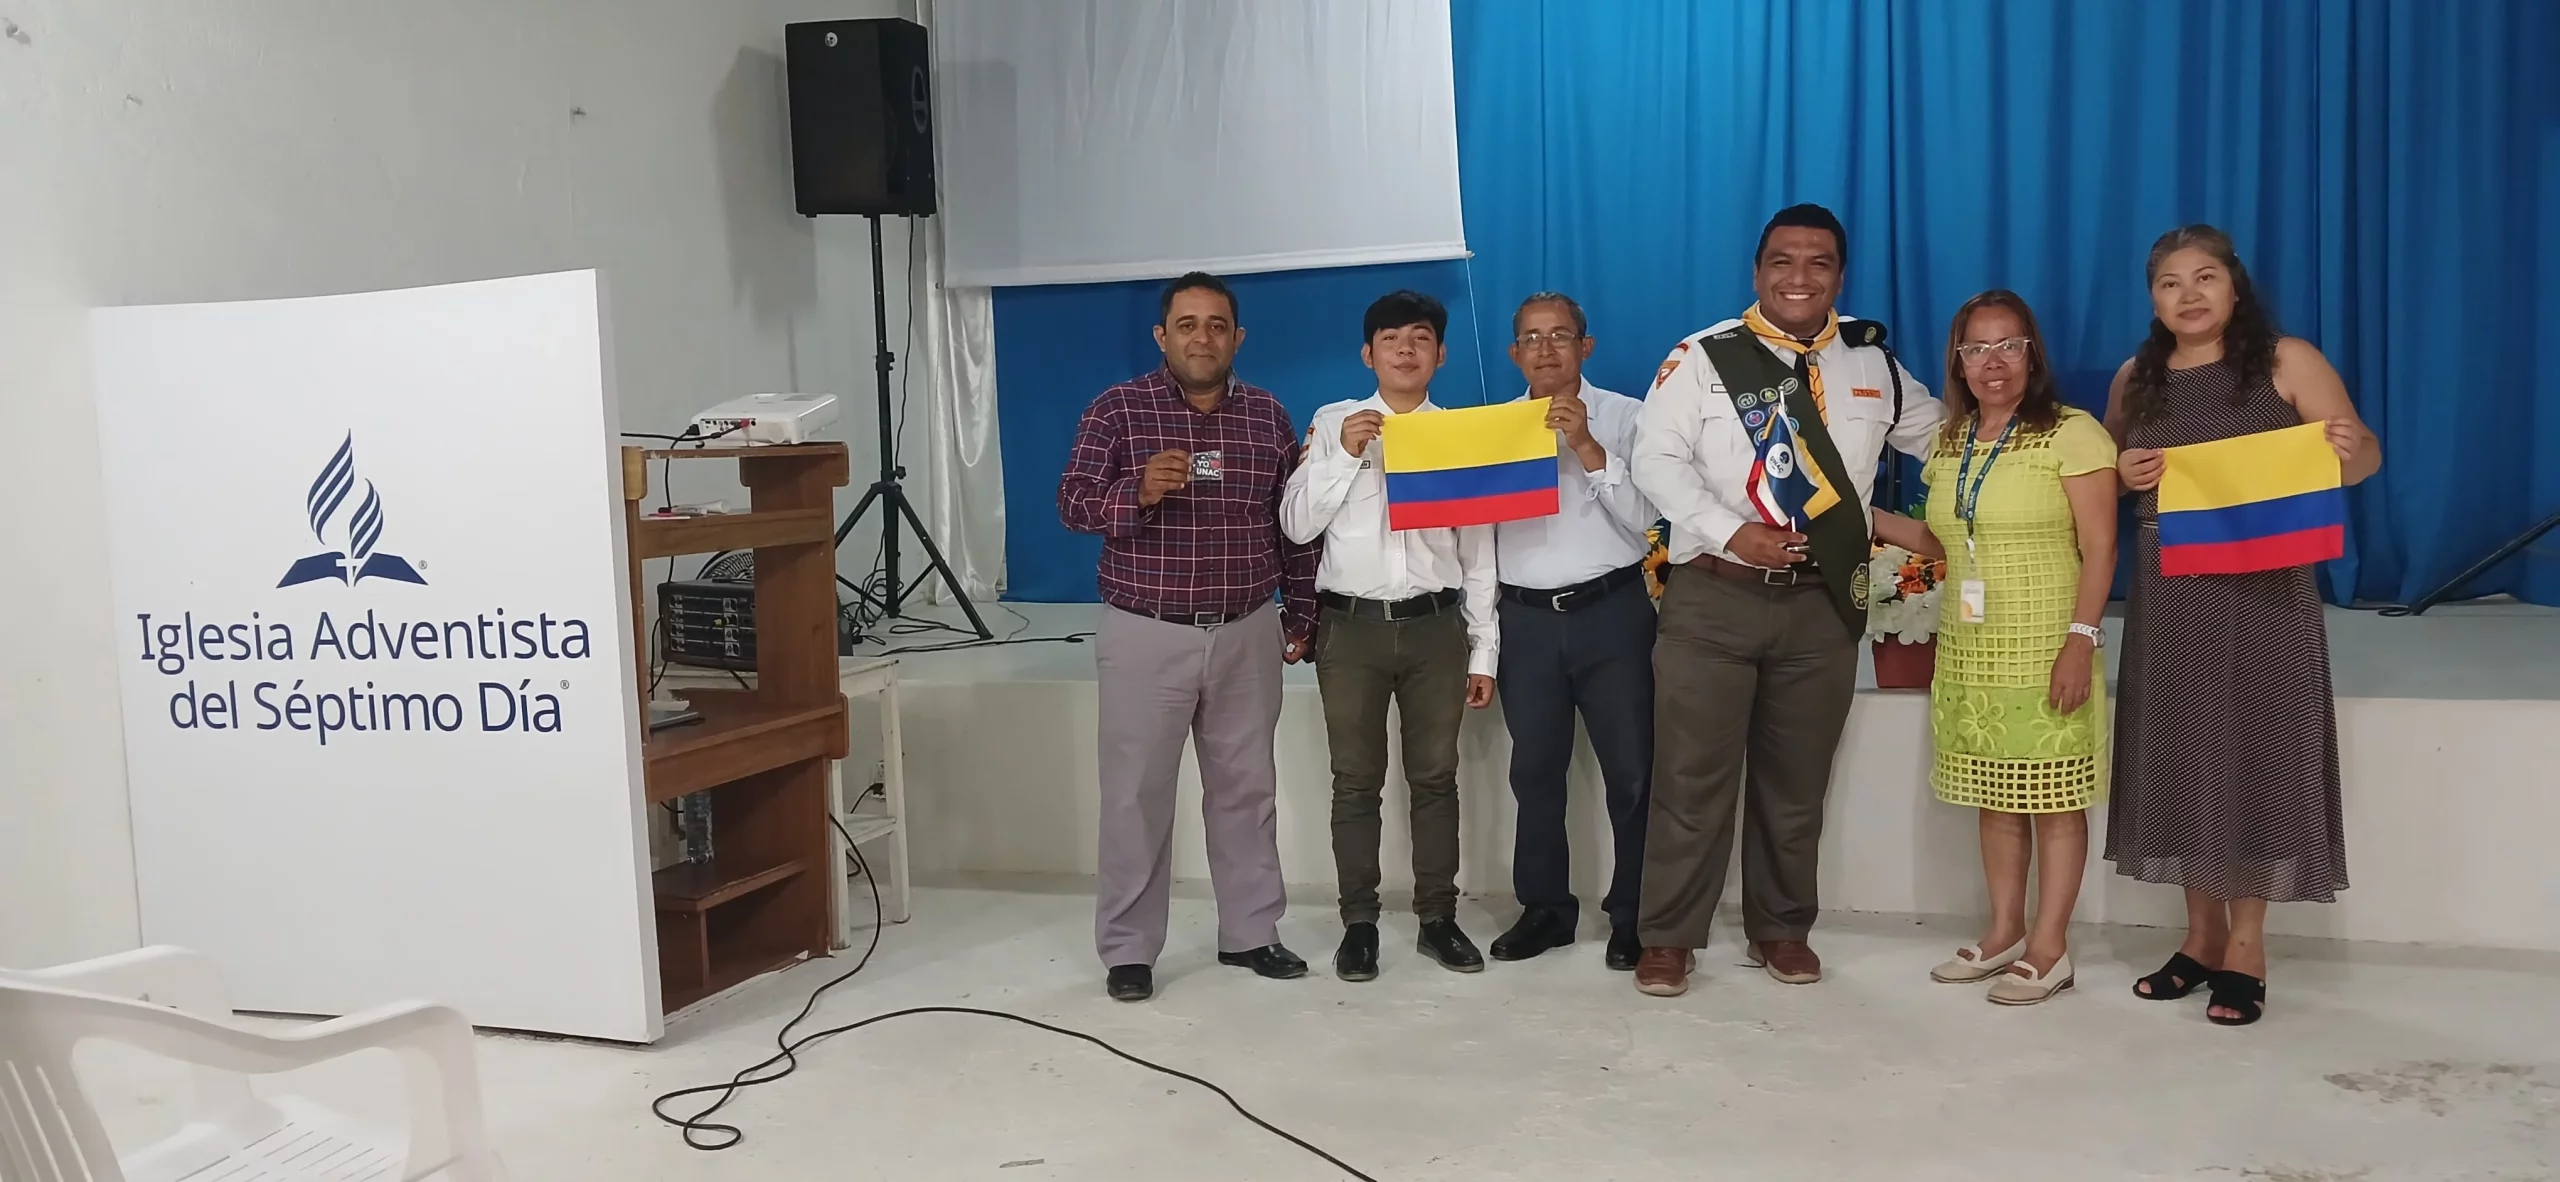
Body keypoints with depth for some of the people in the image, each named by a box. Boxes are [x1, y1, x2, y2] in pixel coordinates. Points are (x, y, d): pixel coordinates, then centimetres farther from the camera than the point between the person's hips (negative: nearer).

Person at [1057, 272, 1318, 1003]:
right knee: (1136, 794, 2)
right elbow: (1073, 504, -8)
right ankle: (1127, 951, 12)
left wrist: (1300, 616, 10)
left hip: (1247, 635, 3)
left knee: (1246, 787, 11)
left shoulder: (1268, 416, 6)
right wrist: (1139, 492, -26)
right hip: (1147, 636, -3)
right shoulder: (1118, 409, -3)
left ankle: (1250, 934, 24)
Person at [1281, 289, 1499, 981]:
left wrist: (1484, 650, 5)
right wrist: (1346, 455, -13)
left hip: (1436, 626, 1)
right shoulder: (1334, 425, 5)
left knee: (1435, 776, 8)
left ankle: (1438, 918, 19)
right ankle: (1359, 923, 16)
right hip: (1352, 626, -1)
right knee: (1356, 780, 6)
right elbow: (1296, 525, -1)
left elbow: (1479, 551, 8)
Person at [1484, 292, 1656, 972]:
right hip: (1526, 616, 3)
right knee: (1534, 771, 10)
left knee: (1632, 772, 2)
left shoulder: (1625, 417, 2)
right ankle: (1545, 908, 22)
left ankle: (1634, 916, 14)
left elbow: (1642, 516, -7)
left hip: (1611, 610, -2)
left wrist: (1588, 447, -16)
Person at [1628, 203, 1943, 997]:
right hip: (1713, 598, -3)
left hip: (1821, 604, 3)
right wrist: (1733, 532, -19)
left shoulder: (1873, 364, 10)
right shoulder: (1703, 358, -3)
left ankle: (1780, 927, 27)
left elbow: (1943, 437, 22)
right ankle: (1668, 935, 12)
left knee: (1797, 777, 12)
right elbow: (1656, 460, -9)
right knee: (1693, 773, 0)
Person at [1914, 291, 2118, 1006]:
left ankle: (2049, 948, 8)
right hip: (1968, 654, 6)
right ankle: (2004, 932, 21)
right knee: (1993, 795, 11)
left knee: (2053, 796, 0)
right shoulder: (1950, 443, 12)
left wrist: (2080, 639, -18)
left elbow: (2099, 550, -11)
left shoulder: (2072, 434, -7)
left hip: (2045, 654, -6)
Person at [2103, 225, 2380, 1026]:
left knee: (2256, 754, -1)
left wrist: (2352, 448, -27)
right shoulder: (2135, 380, 8)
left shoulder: (2286, 362, -3)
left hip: (2262, 593, -4)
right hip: (2168, 598, 4)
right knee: (2180, 755, 8)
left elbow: (2362, 455, -4)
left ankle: (2246, 944, 10)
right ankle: (2202, 932, 20)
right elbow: (2105, 474, 19)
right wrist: (2123, 476, -4)